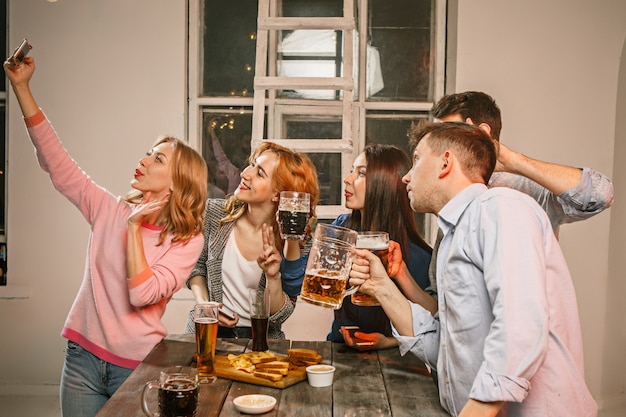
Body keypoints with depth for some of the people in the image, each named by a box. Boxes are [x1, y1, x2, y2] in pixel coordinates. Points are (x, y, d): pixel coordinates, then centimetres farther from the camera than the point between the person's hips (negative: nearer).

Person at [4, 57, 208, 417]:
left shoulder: (188, 240, -10)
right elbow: (55, 160, -1)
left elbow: (142, 295, -22)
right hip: (83, 357, 3)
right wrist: (22, 86, -4)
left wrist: (134, 228, -20)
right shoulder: (110, 210, 0)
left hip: (136, 367, -3)